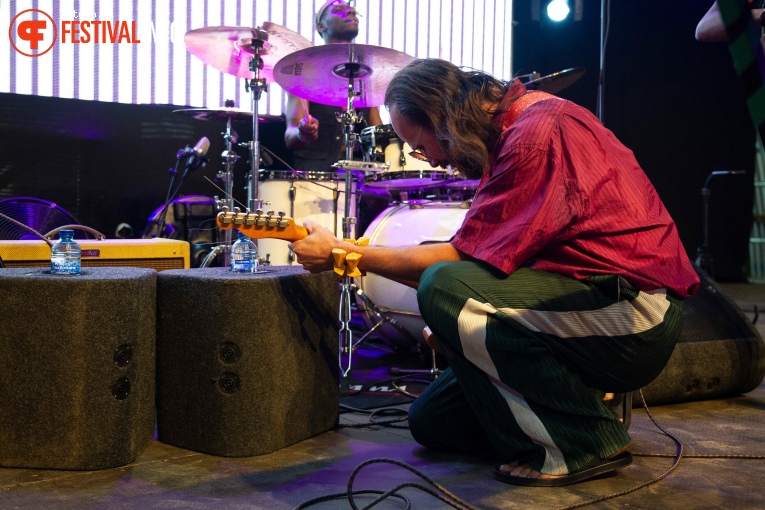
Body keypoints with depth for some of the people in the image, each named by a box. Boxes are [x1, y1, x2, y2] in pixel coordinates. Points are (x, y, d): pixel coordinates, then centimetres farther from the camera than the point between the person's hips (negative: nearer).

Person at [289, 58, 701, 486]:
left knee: (444, 288, -26)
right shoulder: (514, 127, 14)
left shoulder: (538, 130, -18)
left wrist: (342, 253, -13)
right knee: (431, 421, 7)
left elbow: (464, 255, -21)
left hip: (635, 312, -9)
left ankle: (582, 442, -13)